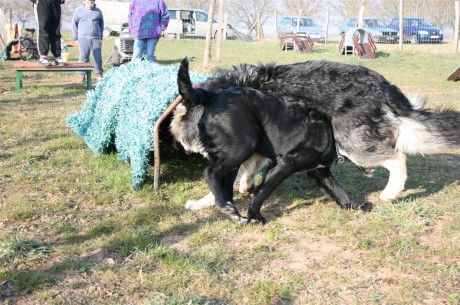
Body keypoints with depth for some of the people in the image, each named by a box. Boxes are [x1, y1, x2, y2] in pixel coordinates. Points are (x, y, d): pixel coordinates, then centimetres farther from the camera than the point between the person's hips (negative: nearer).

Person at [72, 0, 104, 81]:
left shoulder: (98, 11, 7)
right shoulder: (78, 11, 2)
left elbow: (101, 24, 17)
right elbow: (74, 24, 7)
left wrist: (100, 36, 14)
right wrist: (76, 37, 4)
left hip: (96, 38, 1)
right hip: (83, 38, -1)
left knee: (98, 57, 1)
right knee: (83, 57, 0)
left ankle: (99, 74, 11)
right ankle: (82, 73, 7)